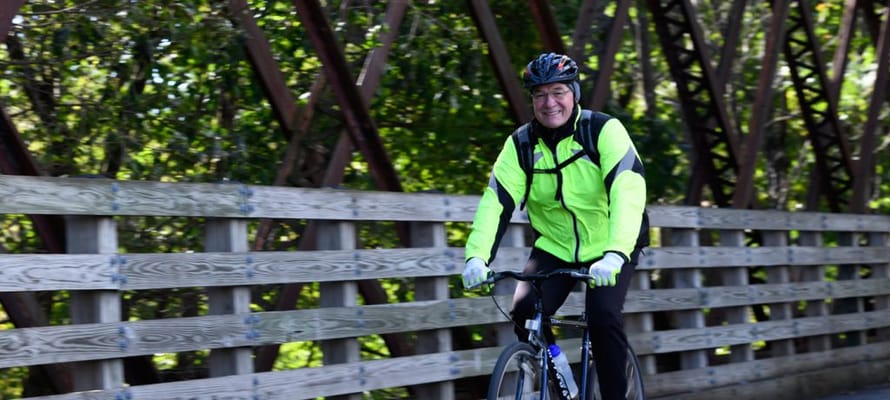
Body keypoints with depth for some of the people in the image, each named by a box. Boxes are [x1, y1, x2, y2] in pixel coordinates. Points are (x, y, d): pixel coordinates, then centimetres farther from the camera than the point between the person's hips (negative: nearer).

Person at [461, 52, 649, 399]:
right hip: (554, 247, 3)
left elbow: (628, 190, -32)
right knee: (525, 313, -19)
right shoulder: (521, 144, -9)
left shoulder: (605, 131, -19)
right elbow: (496, 201, -19)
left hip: (607, 248, -3)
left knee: (603, 316, -25)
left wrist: (616, 253, -48)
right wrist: (477, 256, -36)